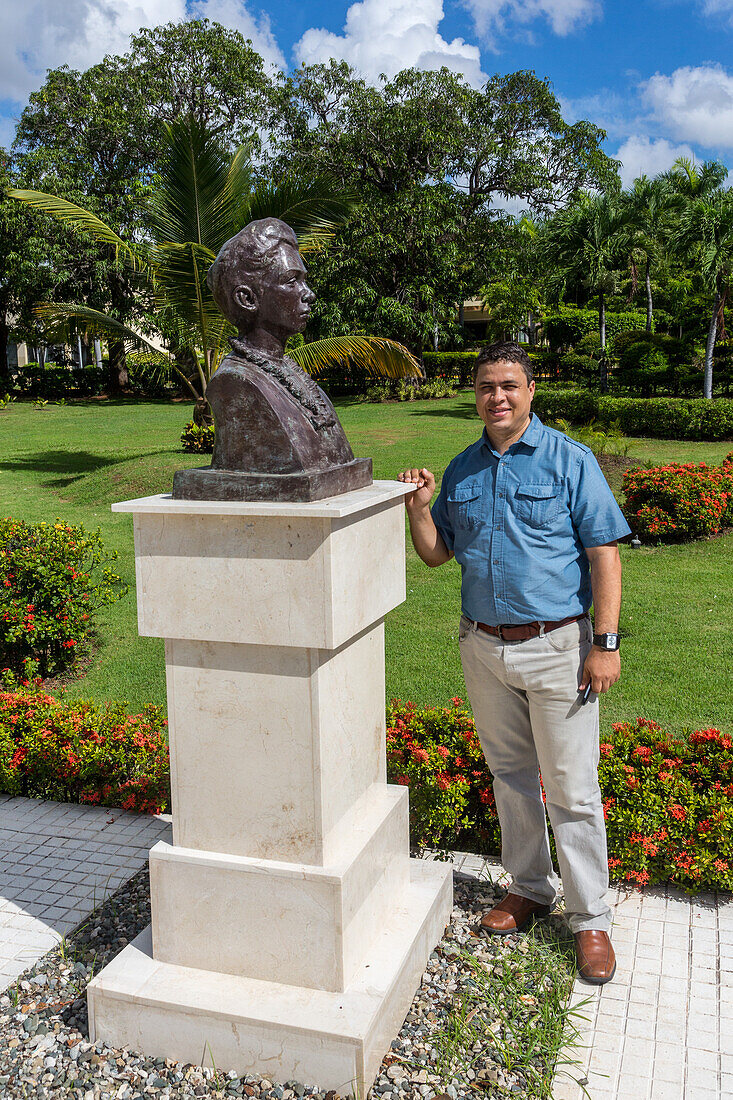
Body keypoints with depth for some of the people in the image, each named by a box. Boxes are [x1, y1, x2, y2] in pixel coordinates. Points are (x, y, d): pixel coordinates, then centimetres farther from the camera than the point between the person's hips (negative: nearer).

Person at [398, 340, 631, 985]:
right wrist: (419, 509, -5)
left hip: (556, 648, -5)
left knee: (571, 790, 1)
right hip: (483, 647, 5)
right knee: (510, 776, 16)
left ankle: (590, 918, 16)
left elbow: (604, 554, -7)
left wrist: (605, 643, -14)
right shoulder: (462, 470, 9)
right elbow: (436, 555, 14)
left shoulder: (570, 460, -4)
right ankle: (530, 889, 34)